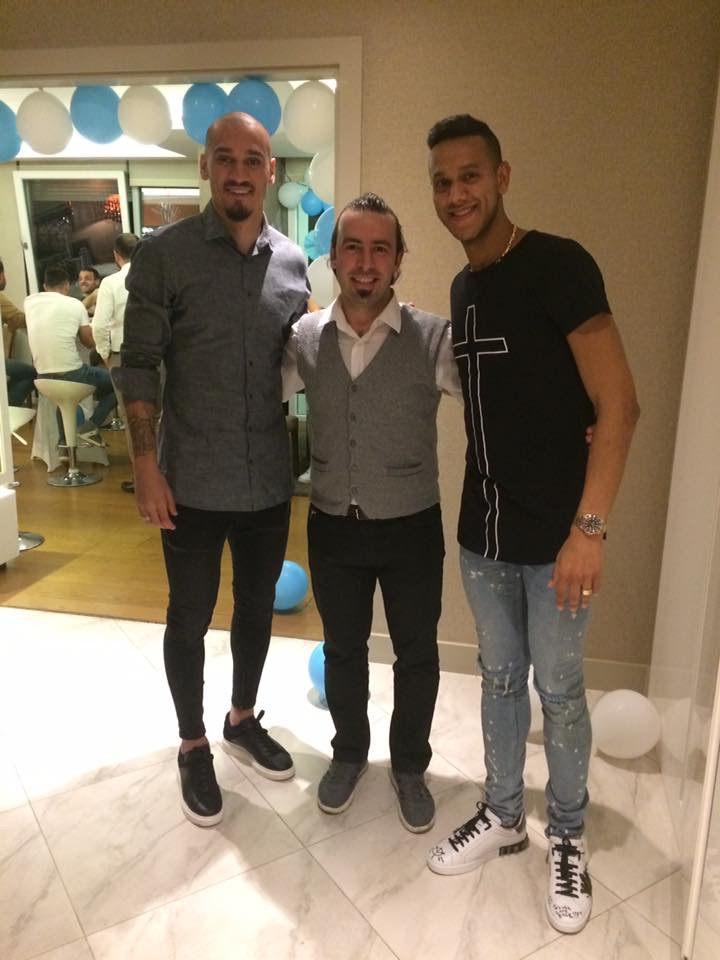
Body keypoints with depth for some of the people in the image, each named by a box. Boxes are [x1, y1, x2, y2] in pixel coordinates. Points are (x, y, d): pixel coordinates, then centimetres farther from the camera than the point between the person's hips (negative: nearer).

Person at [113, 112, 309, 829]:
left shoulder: (292, 262, 3)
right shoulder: (162, 254, -8)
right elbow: (139, 366, -7)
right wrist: (146, 463, -12)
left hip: (269, 480, 4)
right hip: (192, 481, -3)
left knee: (257, 608, 18)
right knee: (189, 617, 11)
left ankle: (242, 720, 41)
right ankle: (193, 745, 33)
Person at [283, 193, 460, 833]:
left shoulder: (435, 339, -12)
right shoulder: (303, 338, -4)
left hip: (412, 528, -2)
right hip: (333, 528, 2)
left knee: (417, 653, 14)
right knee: (343, 649, 19)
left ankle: (409, 765, 40)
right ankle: (349, 752, 45)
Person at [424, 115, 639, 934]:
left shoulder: (558, 265, -12)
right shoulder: (462, 289, 10)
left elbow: (618, 405, -16)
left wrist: (589, 527, -22)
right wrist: (479, 508, 12)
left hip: (553, 533, -6)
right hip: (482, 532, 6)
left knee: (559, 690, 10)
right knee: (500, 676, 18)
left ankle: (567, 837, 32)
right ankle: (502, 814, 37)